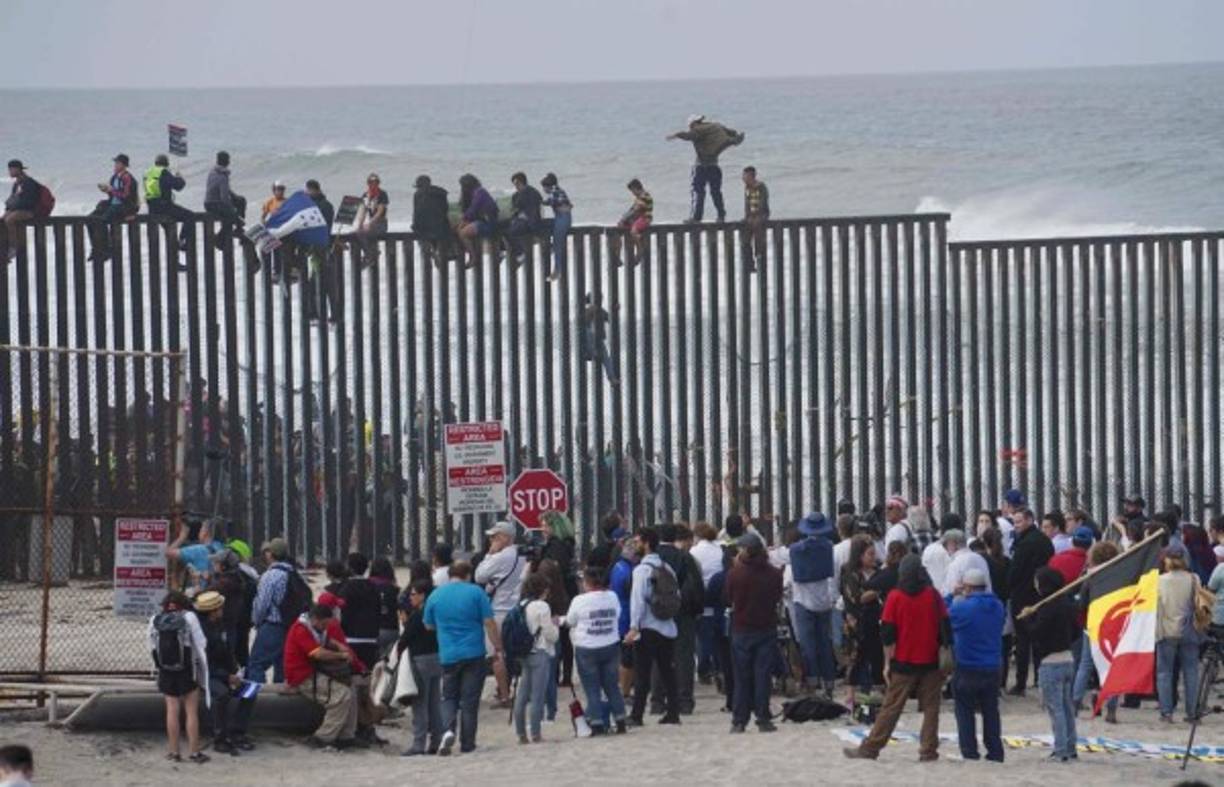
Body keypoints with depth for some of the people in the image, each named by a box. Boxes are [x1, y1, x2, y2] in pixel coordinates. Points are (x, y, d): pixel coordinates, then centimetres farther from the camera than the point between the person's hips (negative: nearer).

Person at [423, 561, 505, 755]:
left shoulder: (435, 596, 5)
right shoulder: (476, 593, -4)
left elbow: (429, 626, 15)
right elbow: (489, 623, -6)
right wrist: (498, 649, 1)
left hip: (447, 655, 2)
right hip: (474, 654, -2)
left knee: (449, 697, 12)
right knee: (470, 699, 4)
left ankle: (447, 729, -13)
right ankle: (467, 743, 6)